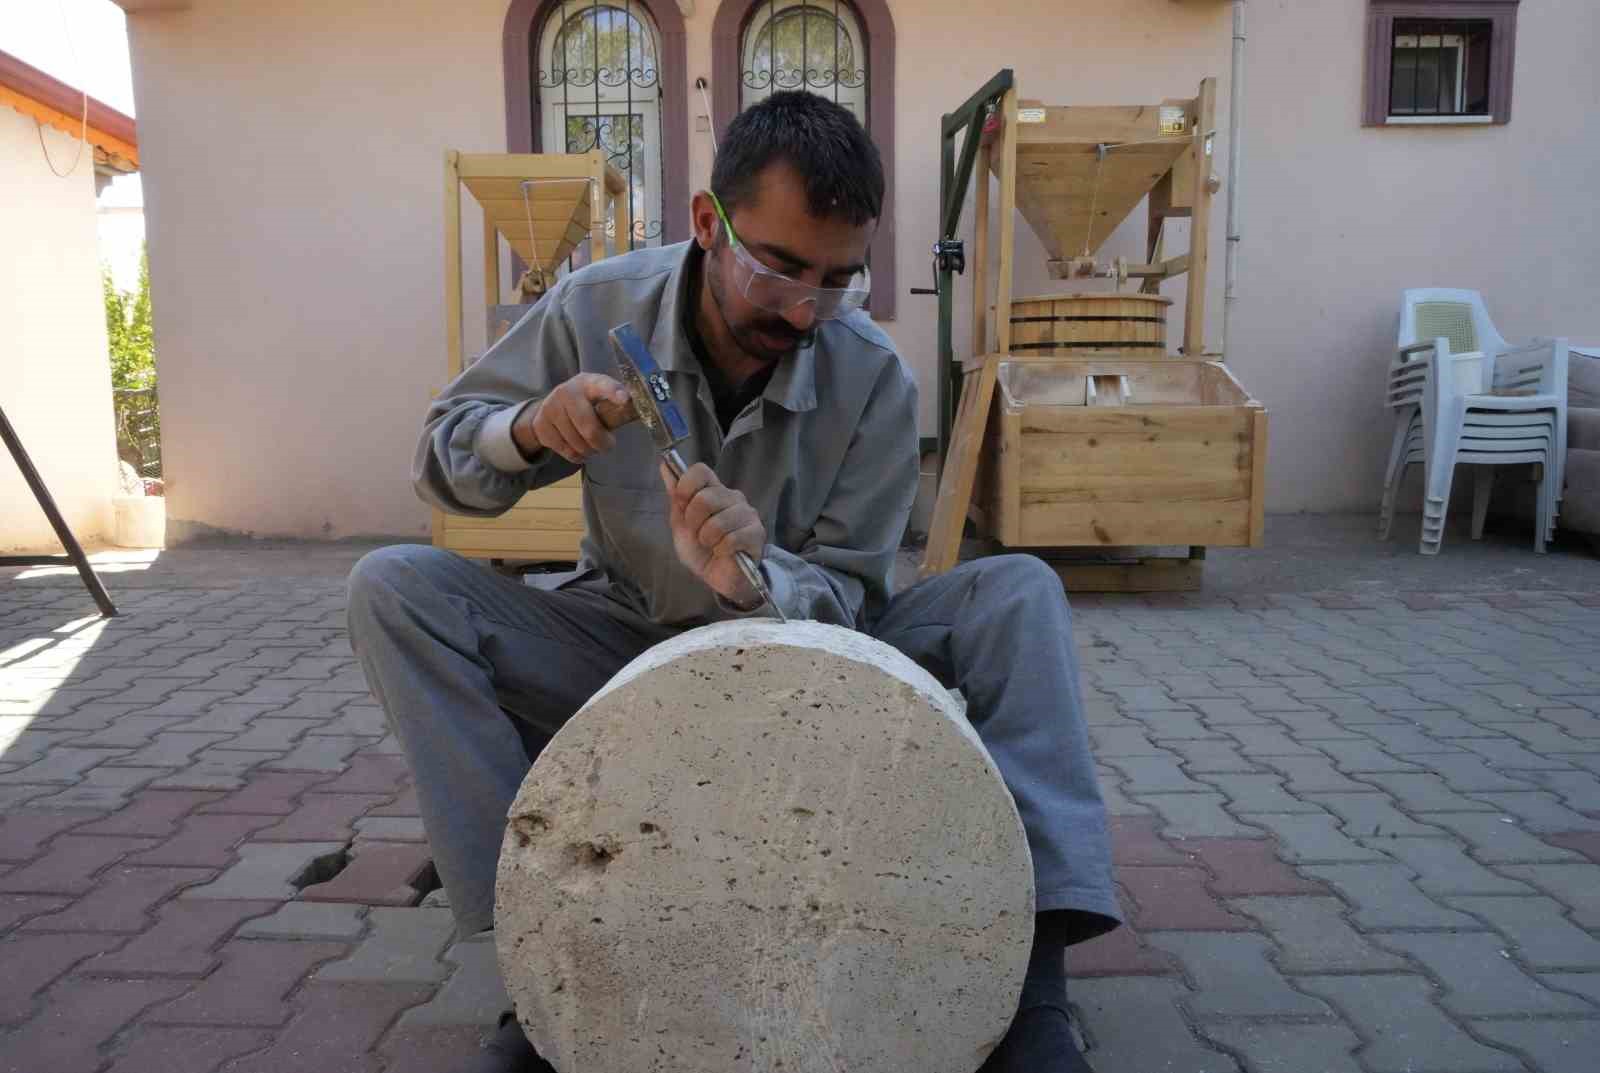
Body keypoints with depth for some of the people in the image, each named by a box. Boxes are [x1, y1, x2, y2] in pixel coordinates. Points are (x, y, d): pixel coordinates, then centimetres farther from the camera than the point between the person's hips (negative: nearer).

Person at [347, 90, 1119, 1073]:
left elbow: (850, 598, -13)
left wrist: (758, 578, -37)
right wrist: (531, 431, -29)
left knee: (1019, 593, -22)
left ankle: (1031, 979, -26)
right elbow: (444, 457, -4)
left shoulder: (876, 383, -17)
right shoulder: (596, 308, -14)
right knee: (395, 588, -22)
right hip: (618, 645, 1)